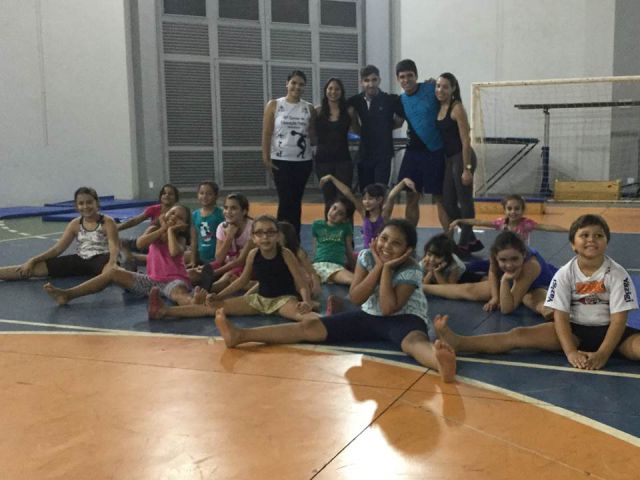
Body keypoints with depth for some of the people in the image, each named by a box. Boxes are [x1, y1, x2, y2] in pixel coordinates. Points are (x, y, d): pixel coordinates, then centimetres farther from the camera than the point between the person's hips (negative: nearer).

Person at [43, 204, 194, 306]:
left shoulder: (180, 238, -1)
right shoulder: (154, 229, 10)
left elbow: (174, 252, -25)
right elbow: (140, 243, -11)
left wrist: (170, 230, -12)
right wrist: (162, 229, -9)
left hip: (173, 280, -5)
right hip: (152, 280, 5)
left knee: (179, 293, -41)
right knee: (112, 272, -2)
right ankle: (68, 294, -8)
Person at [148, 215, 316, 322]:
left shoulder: (285, 254, -17)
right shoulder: (253, 254, -4)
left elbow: (302, 285, -18)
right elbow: (243, 280, 12)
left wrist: (306, 302, -39)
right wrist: (219, 296, 7)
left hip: (284, 299, -4)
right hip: (260, 298, 4)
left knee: (302, 315, -42)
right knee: (215, 307, -1)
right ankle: (164, 311, -3)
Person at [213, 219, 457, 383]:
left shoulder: (412, 271, -19)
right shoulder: (367, 256, -6)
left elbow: (388, 307, -28)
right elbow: (355, 298, -15)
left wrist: (387, 268, -28)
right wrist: (379, 266, -21)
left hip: (403, 318, -5)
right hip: (369, 315, 6)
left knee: (414, 341, -43)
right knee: (309, 326, -5)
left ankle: (440, 362, -81)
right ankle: (239, 335, -10)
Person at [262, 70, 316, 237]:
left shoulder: (309, 108, 7)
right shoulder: (274, 105, 1)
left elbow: (313, 136, 10)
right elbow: (266, 134, -2)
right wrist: (266, 158, -7)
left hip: (303, 161, 3)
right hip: (281, 160, -2)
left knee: (296, 201, 7)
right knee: (285, 201, -3)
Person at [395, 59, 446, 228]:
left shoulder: (431, 89, -7)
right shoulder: (401, 100, 6)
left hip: (435, 152, -4)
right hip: (414, 151, 4)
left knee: (440, 198, 0)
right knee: (411, 198, 9)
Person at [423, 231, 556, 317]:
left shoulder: (531, 265, -44)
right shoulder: (496, 255, -32)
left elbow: (507, 309, -40)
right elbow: (493, 272, -2)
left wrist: (505, 281, -51)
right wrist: (495, 297, -8)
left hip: (542, 286, -5)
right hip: (511, 282, 5)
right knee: (469, 290, 3)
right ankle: (421, 287, 17)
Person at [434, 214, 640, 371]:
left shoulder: (617, 274, -11)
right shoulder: (565, 274, -7)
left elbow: (619, 319, -15)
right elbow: (561, 316, -10)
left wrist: (602, 354, -27)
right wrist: (571, 352, -25)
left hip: (608, 330, 0)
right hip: (575, 329, 0)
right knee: (520, 334, -19)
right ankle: (457, 342, -30)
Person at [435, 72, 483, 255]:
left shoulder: (457, 108, -11)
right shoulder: (439, 107, 10)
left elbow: (465, 140, -15)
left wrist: (467, 169, -18)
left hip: (462, 158, -9)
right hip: (449, 159, 9)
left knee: (464, 202, 0)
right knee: (448, 203, 10)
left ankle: (464, 244, 10)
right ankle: (471, 240, 23)